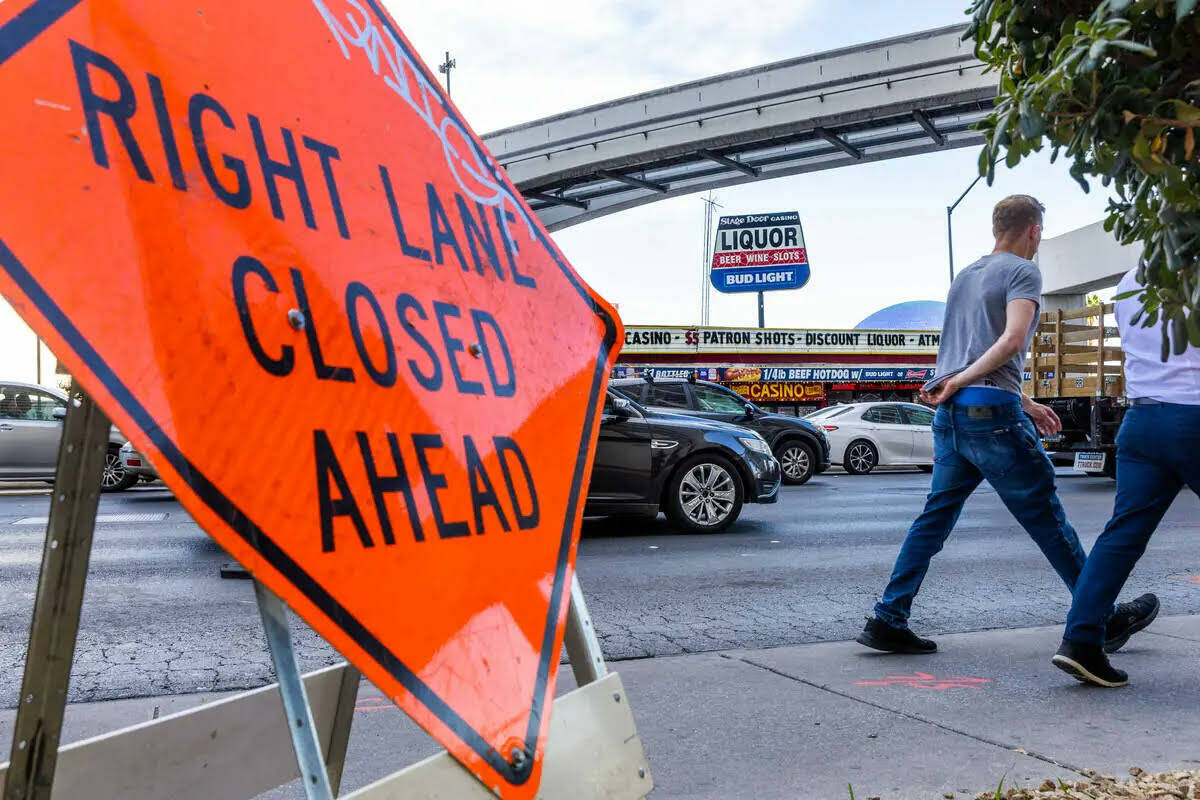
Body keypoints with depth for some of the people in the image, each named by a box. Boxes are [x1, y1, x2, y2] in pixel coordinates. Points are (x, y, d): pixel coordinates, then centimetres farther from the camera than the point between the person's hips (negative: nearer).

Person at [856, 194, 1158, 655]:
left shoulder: (964, 276, 23)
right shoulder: (1022, 272, -1)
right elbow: (1013, 341, -18)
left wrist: (1025, 404, 29)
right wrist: (959, 382, -12)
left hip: (950, 416, 7)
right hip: (992, 414, -7)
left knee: (934, 519, 8)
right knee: (1046, 519, 3)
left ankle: (888, 621, 4)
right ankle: (1104, 619, 15)